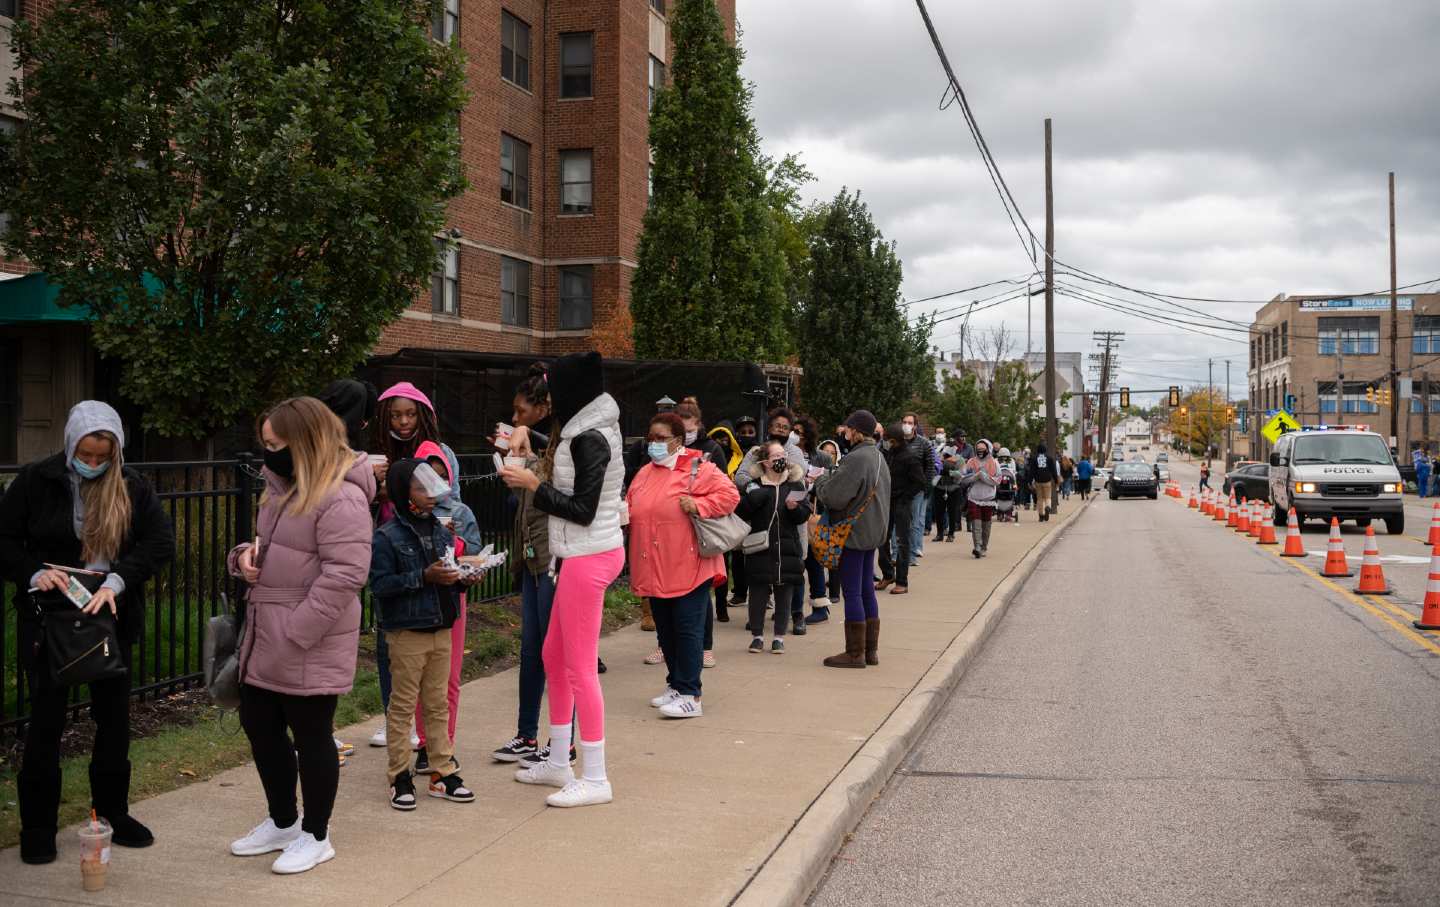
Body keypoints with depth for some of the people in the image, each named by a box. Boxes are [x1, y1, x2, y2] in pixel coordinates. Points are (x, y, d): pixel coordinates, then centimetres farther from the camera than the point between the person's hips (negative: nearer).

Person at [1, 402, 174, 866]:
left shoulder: (132, 487, -3)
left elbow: (161, 542, -11)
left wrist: (116, 581, -26)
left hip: (112, 616, 2)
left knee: (114, 716, 11)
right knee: (47, 719, 3)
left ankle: (113, 812, 27)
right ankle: (38, 827, 15)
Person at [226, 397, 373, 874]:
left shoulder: (341, 498, -20)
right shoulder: (285, 488, 12)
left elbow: (343, 576, -25)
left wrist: (296, 632, -24)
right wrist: (246, 554, 2)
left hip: (310, 646, -10)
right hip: (265, 638, 10)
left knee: (311, 735, 4)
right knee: (258, 725, 18)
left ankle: (315, 836, 21)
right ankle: (282, 822, 36)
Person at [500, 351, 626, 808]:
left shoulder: (590, 440, -17)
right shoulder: (583, 432, 13)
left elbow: (582, 510, -20)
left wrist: (533, 484, -13)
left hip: (588, 559, -11)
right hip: (583, 555, 11)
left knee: (579, 667, -4)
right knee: (554, 656, 17)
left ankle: (595, 779, 4)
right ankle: (558, 763, 28)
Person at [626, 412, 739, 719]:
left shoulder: (698, 468, -6)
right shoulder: (644, 474, 16)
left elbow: (729, 495, -11)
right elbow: (630, 507, 24)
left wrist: (698, 505, -21)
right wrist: (623, 514, 3)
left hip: (688, 568, -7)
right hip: (655, 571, 7)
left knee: (687, 629, -5)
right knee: (665, 630, 14)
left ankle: (690, 696, -1)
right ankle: (675, 685, 27)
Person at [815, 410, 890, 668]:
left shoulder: (856, 459, -20)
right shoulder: (878, 456, 12)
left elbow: (834, 496, -22)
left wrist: (821, 480, -2)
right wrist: (829, 478, 14)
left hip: (854, 533, -9)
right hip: (872, 532, 10)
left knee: (852, 592, -3)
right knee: (867, 590, 14)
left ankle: (855, 653, 2)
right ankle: (871, 649, 20)